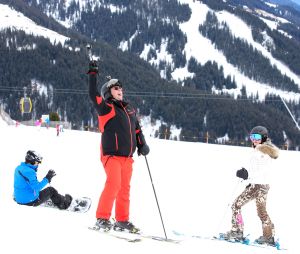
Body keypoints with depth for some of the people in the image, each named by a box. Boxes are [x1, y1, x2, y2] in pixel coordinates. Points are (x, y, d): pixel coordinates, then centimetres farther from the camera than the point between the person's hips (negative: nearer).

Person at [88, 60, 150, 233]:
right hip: (112, 154, -7)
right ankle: (102, 218, -11)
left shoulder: (129, 109, 18)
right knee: (113, 184, -19)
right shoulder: (106, 107, -1)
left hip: (127, 157, 7)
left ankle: (122, 221, 16)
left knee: (125, 188, 9)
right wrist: (93, 74, -15)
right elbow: (93, 94, -16)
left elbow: (137, 128, 24)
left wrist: (142, 144, 11)